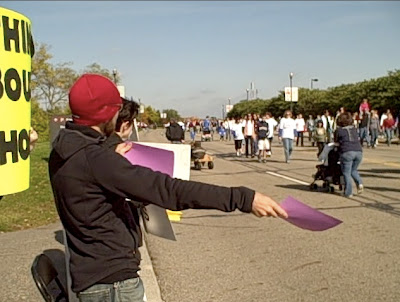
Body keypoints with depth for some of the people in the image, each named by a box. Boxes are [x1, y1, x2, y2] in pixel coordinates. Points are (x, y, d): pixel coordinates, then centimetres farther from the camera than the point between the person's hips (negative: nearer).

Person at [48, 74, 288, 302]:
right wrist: (243, 199, -32)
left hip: (90, 274, 9)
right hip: (111, 282, -9)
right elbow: (166, 189, -32)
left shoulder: (64, 151, 4)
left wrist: (113, 160, 15)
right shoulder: (93, 158, -25)